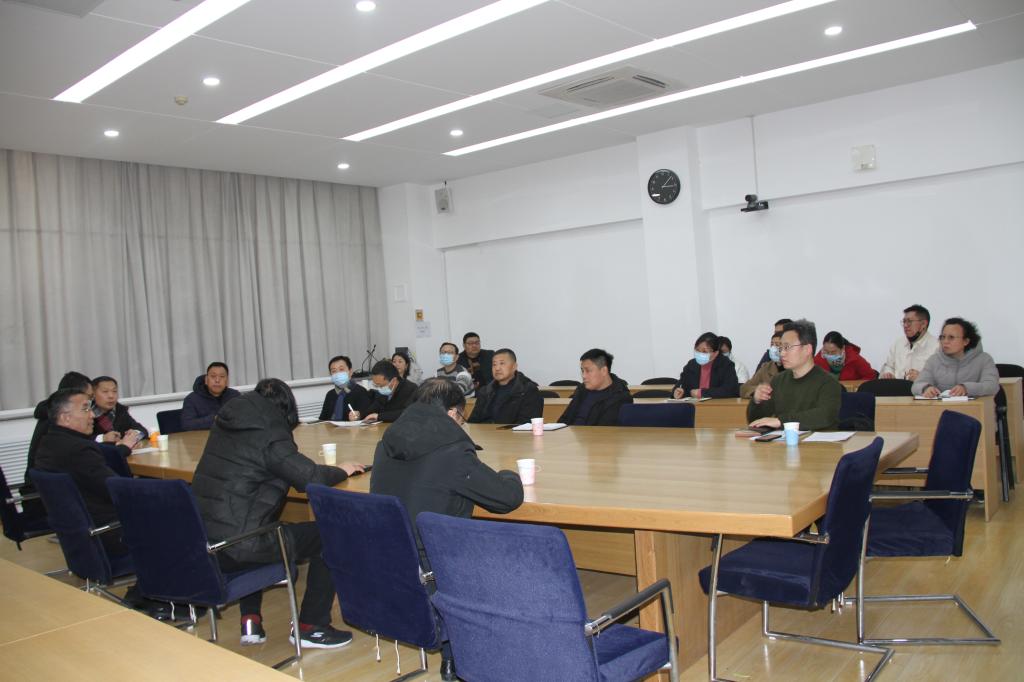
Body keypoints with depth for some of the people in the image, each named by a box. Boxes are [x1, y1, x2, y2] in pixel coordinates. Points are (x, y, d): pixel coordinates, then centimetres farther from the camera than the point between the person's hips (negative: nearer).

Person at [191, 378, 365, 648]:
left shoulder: (224, 425, 11)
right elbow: (310, 477, -16)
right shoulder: (269, 434, -11)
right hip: (236, 548, -8)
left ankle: (250, 622, 32)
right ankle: (311, 628, 11)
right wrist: (341, 470, 4)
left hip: (202, 543, 8)